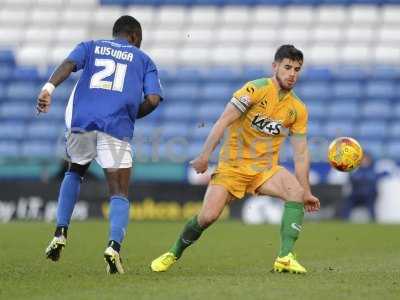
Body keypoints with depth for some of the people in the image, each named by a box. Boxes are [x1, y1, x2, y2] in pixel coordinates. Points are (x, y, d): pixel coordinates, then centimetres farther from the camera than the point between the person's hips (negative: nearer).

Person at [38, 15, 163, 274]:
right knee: (119, 193, 2)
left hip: (81, 121, 2)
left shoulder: (91, 47, 22)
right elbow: (153, 99, 5)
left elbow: (69, 64, -1)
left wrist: (49, 88, -16)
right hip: (117, 127, -2)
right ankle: (114, 245, -22)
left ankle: (61, 233, 16)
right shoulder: (143, 60, 20)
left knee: (75, 173, 29)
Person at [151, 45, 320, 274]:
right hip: (232, 166, -4)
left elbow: (301, 153, 8)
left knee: (297, 192, -25)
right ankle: (174, 254, 13)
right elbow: (223, 121, -16)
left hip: (266, 169, 4)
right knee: (208, 216, -16)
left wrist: (306, 192, 5)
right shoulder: (256, 90, -12)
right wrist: (205, 155, -24)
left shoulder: (298, 110, 3)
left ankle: (285, 258, -24)